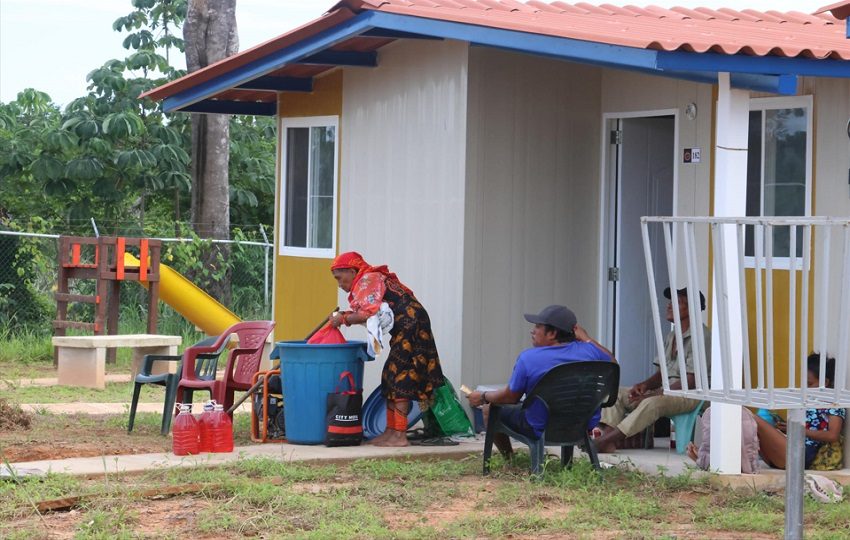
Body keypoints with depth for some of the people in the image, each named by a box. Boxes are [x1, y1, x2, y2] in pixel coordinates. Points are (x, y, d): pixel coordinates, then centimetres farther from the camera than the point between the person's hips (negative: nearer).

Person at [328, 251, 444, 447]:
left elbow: (367, 314, -22)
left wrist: (344, 319, -9)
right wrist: (346, 316, 1)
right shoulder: (372, 280, 21)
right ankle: (391, 431, 16)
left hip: (411, 326, -10)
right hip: (406, 330, 10)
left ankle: (399, 435, -9)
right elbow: (373, 314, 11)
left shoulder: (367, 280, -10)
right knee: (392, 378, 12)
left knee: (400, 378, -9)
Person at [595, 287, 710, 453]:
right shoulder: (672, 336, 19)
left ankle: (606, 441, -45)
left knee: (652, 403, -38)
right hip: (665, 389, 10)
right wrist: (645, 385, -5)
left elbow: (691, 380, -18)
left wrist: (653, 394, -21)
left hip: (688, 395, -10)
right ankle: (607, 436, -28)